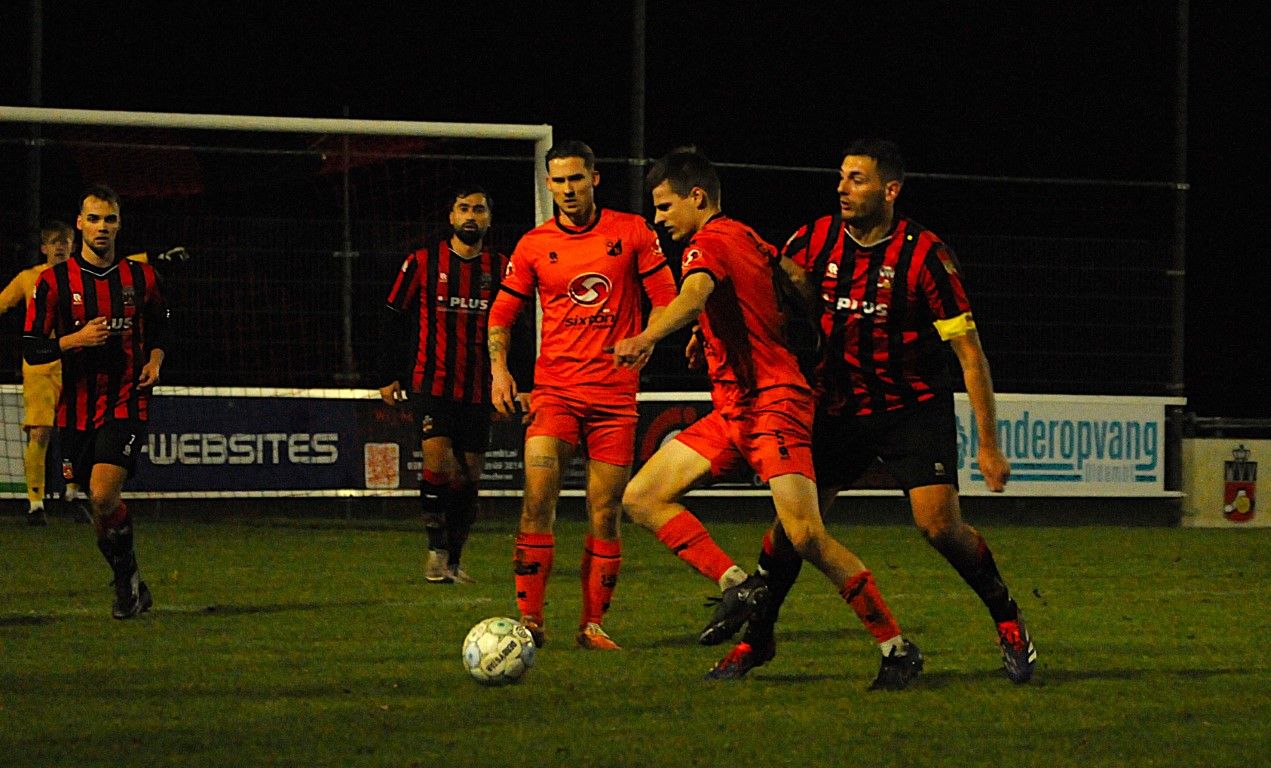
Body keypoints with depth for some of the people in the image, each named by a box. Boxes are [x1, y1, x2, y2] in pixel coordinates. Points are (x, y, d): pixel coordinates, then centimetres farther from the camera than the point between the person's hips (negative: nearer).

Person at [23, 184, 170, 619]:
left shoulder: (140, 277, 4)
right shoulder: (54, 282, -2)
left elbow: (160, 325, 22)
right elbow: (31, 350, -3)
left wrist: (155, 359, 3)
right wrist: (74, 340, -19)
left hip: (126, 402, -2)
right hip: (77, 408, 2)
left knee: (103, 495, -21)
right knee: (99, 505, 9)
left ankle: (127, 573, 0)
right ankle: (130, 586, 27)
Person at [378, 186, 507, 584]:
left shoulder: (499, 268, 6)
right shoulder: (423, 263, 1)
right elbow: (396, 319, 6)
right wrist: (389, 377, 3)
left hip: (478, 391, 3)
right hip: (431, 384, -3)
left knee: (469, 475, 3)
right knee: (437, 461, -17)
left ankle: (453, 560, 14)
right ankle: (437, 552, -7)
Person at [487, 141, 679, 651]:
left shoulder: (632, 232, 3)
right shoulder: (534, 246, 6)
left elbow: (665, 297, 5)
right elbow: (501, 314, 13)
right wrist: (498, 367, -2)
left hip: (614, 395, 0)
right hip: (555, 388, 0)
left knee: (605, 516, 1)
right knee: (538, 498, -17)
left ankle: (593, 624, 12)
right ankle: (530, 619, -15)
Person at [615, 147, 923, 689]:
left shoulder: (709, 243, -9)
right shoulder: (747, 239, 18)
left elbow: (694, 294, -32)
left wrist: (647, 338, -51)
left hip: (772, 405, -10)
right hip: (731, 411, 10)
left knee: (805, 535, -18)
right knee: (641, 498, 4)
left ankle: (898, 649, -11)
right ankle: (739, 588, -2)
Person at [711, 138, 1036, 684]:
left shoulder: (925, 254, -17)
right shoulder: (814, 242, -5)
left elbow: (969, 351, -14)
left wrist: (988, 444, -17)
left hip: (914, 408, -3)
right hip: (838, 408, 3)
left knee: (940, 525, -16)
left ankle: (1009, 624, 7)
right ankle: (756, 638, 13)